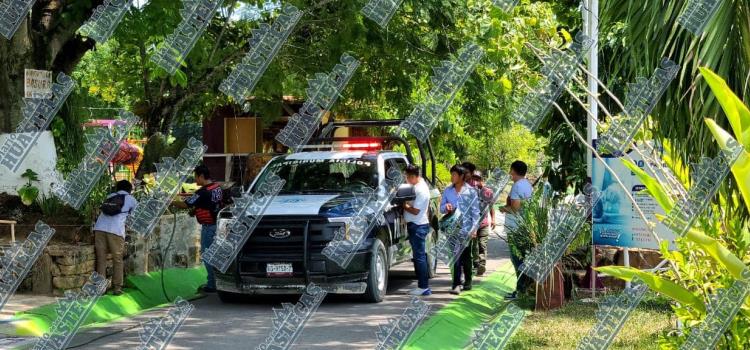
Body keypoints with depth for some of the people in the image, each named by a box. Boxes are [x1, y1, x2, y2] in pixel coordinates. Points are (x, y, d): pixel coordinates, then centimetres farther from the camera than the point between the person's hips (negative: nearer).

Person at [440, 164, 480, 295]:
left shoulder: (470, 191, 0)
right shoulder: (448, 191, 9)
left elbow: (475, 210, -1)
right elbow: (441, 207, 15)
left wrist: (474, 228, -7)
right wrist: (446, 207, -9)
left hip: (466, 228, -2)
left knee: (465, 256, 8)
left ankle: (467, 282, 20)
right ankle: (457, 283, -4)